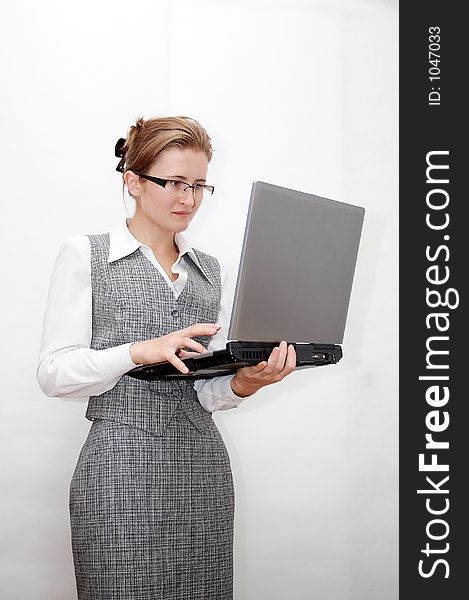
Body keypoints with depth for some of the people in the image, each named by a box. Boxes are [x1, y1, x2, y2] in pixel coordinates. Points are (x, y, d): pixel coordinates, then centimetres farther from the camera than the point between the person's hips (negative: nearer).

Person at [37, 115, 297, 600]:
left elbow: (207, 391, 10)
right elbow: (54, 373, -7)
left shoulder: (210, 271, 14)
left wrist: (243, 382, -12)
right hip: (122, 470, -4)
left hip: (203, 468, 4)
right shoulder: (85, 256, 1)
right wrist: (141, 350, -21)